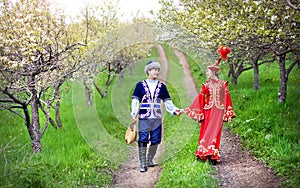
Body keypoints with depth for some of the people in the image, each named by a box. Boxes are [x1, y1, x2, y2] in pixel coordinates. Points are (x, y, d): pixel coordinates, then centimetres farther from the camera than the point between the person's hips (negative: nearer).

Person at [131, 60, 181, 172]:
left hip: (157, 119, 3)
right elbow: (135, 100, -1)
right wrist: (134, 113, -15)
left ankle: (149, 161, 22)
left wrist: (174, 110, -2)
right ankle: (143, 164, 2)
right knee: (143, 141, -5)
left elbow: (167, 102, 13)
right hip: (144, 118, -3)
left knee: (155, 141, 6)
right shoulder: (140, 85, 4)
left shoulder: (161, 86, 11)